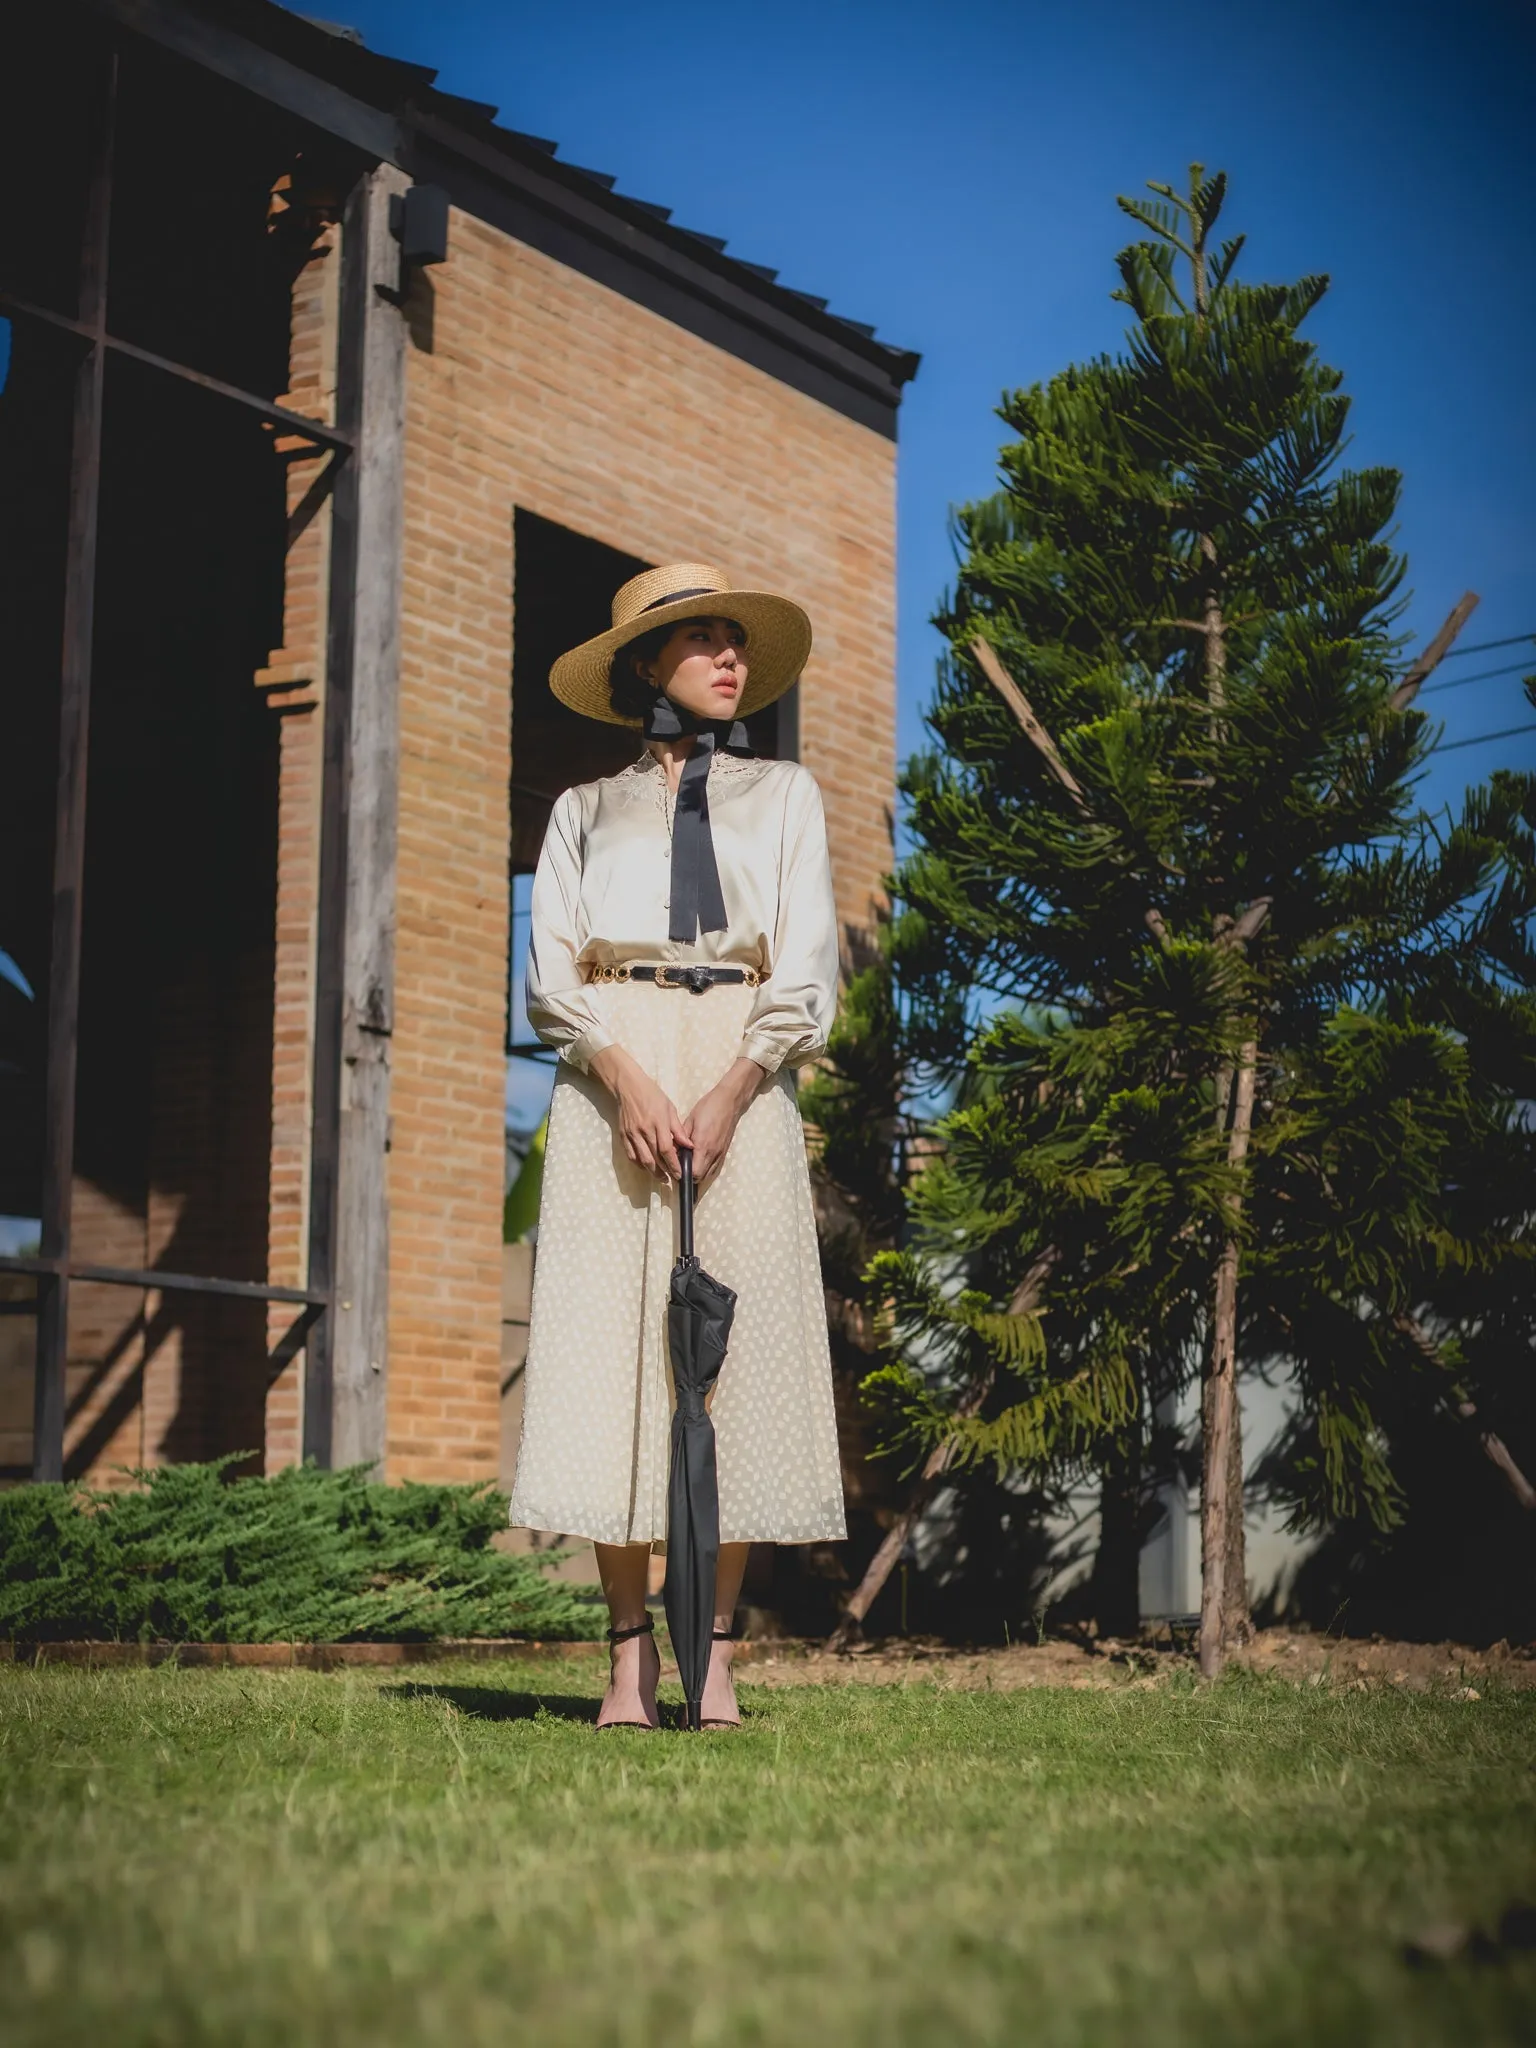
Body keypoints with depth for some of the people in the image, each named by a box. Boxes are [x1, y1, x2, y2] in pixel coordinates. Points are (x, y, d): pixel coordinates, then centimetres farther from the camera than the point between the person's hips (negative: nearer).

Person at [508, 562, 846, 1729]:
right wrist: (627, 1082, -12)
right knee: (609, 1349, -7)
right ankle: (630, 1650, -4)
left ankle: (716, 1652, -4)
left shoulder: (784, 794, 18)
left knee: (737, 1349, -7)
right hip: (611, 1084, 0)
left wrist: (729, 1095, -9)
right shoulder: (585, 811, 18)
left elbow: (807, 967, 6)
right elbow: (552, 971, 6)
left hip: (743, 1083, 0)